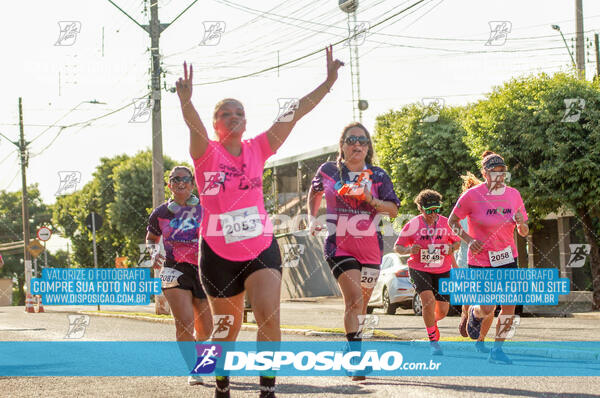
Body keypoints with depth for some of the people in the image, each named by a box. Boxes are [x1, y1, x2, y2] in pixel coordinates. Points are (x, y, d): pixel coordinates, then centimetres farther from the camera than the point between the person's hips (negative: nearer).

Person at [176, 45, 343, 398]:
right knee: (229, 328, 12)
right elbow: (194, 124, -28)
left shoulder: (258, 149, 3)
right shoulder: (207, 153, -5)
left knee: (269, 317, -19)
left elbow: (294, 113, -3)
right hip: (219, 253, -1)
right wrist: (186, 102, -49)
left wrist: (329, 82, -11)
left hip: (261, 247, 1)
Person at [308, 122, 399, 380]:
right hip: (339, 246, -2)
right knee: (354, 298, -19)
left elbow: (394, 210, 3)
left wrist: (371, 201, -13)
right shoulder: (328, 171, 3)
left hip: (370, 247, 3)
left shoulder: (377, 176, 3)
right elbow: (314, 193, 23)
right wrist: (312, 219, 12)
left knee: (360, 303, 10)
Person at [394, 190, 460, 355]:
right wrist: (409, 250, -24)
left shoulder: (446, 223, -2)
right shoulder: (413, 225, -8)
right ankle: (433, 341, -9)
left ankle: (432, 321, 43)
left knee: (443, 311, 4)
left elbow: (457, 241, 12)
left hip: (442, 271, 3)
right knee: (429, 300, -24)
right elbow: (397, 247, -3)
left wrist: (452, 248, -11)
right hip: (419, 269, -3)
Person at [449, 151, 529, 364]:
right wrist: (468, 240, -15)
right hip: (480, 259, -3)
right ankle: (474, 313, 31)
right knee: (487, 309, -8)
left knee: (509, 307, -8)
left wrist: (521, 223, -16)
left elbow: (524, 232, 8)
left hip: (507, 258, 3)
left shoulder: (513, 195, 1)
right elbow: (452, 221, 0)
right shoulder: (472, 195, -11)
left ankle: (497, 350, 7)